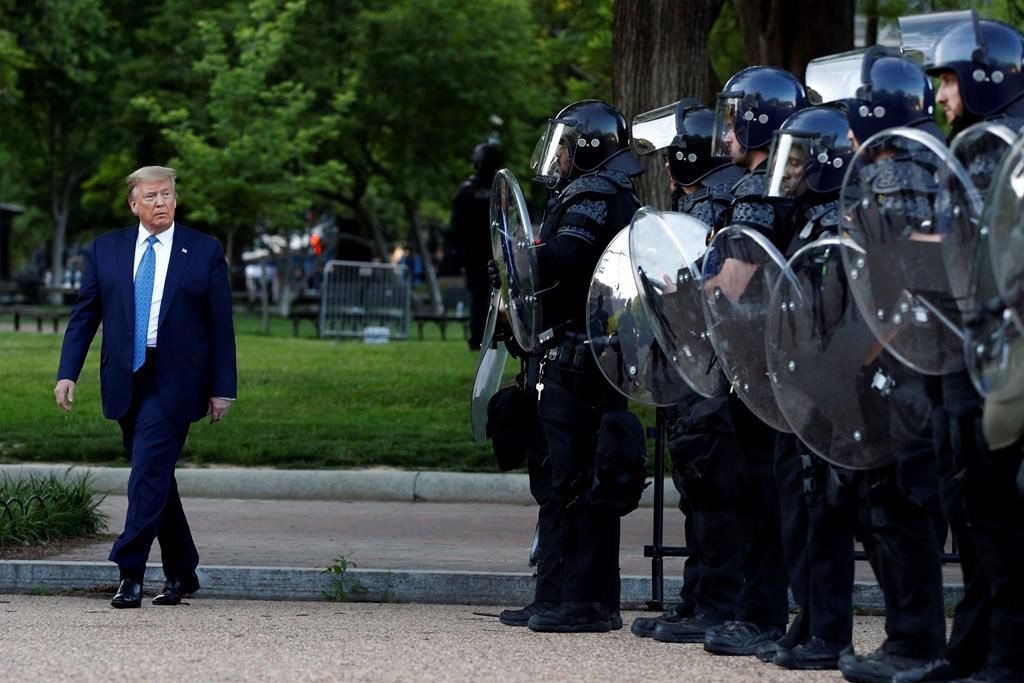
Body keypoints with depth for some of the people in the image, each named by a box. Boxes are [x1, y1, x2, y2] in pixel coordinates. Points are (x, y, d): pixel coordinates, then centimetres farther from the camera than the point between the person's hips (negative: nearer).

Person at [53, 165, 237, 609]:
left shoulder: (205, 252, 1)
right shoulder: (106, 249, 9)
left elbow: (221, 325, 2)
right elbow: (84, 314, 8)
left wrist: (222, 389, -2)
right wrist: (68, 373, -2)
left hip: (173, 384, -4)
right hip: (125, 382, 4)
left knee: (149, 472, -14)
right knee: (155, 477, 10)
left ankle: (130, 573, -15)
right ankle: (181, 574, 22)